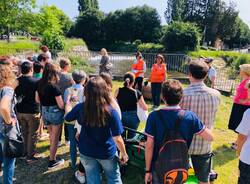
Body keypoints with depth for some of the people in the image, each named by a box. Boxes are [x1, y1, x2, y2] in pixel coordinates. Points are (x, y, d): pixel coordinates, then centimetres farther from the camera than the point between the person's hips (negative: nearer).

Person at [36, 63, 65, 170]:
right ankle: (52, 161, 21)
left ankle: (53, 155, 44)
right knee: (55, 138, 9)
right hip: (55, 112, -7)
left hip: (44, 112, 7)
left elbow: (37, 100, 9)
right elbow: (61, 105, -21)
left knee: (51, 135, 26)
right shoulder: (54, 87, -22)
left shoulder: (40, 84, -2)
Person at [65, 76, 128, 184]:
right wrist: (124, 153, -5)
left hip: (86, 152, 3)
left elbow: (67, 119, 4)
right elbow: (117, 139, -23)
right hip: (107, 152, -2)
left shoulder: (80, 107, -18)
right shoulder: (111, 111, -27)